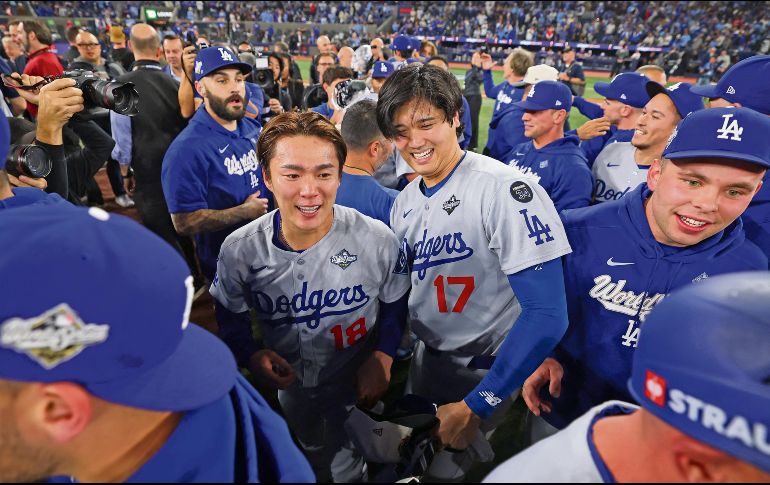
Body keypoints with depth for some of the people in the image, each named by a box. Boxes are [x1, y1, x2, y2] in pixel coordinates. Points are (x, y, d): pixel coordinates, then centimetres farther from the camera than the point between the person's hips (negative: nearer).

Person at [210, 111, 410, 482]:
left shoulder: (376, 240, -23)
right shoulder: (239, 250, -20)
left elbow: (395, 305, -7)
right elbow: (230, 316, -4)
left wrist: (382, 358, -19)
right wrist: (251, 355, -22)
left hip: (362, 387, -2)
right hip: (293, 393, 3)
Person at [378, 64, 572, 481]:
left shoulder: (505, 189, -23)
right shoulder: (404, 202, 0)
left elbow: (546, 314, -26)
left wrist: (475, 406, -21)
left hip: (487, 372, -6)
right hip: (425, 359, 7)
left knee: (445, 469, 8)